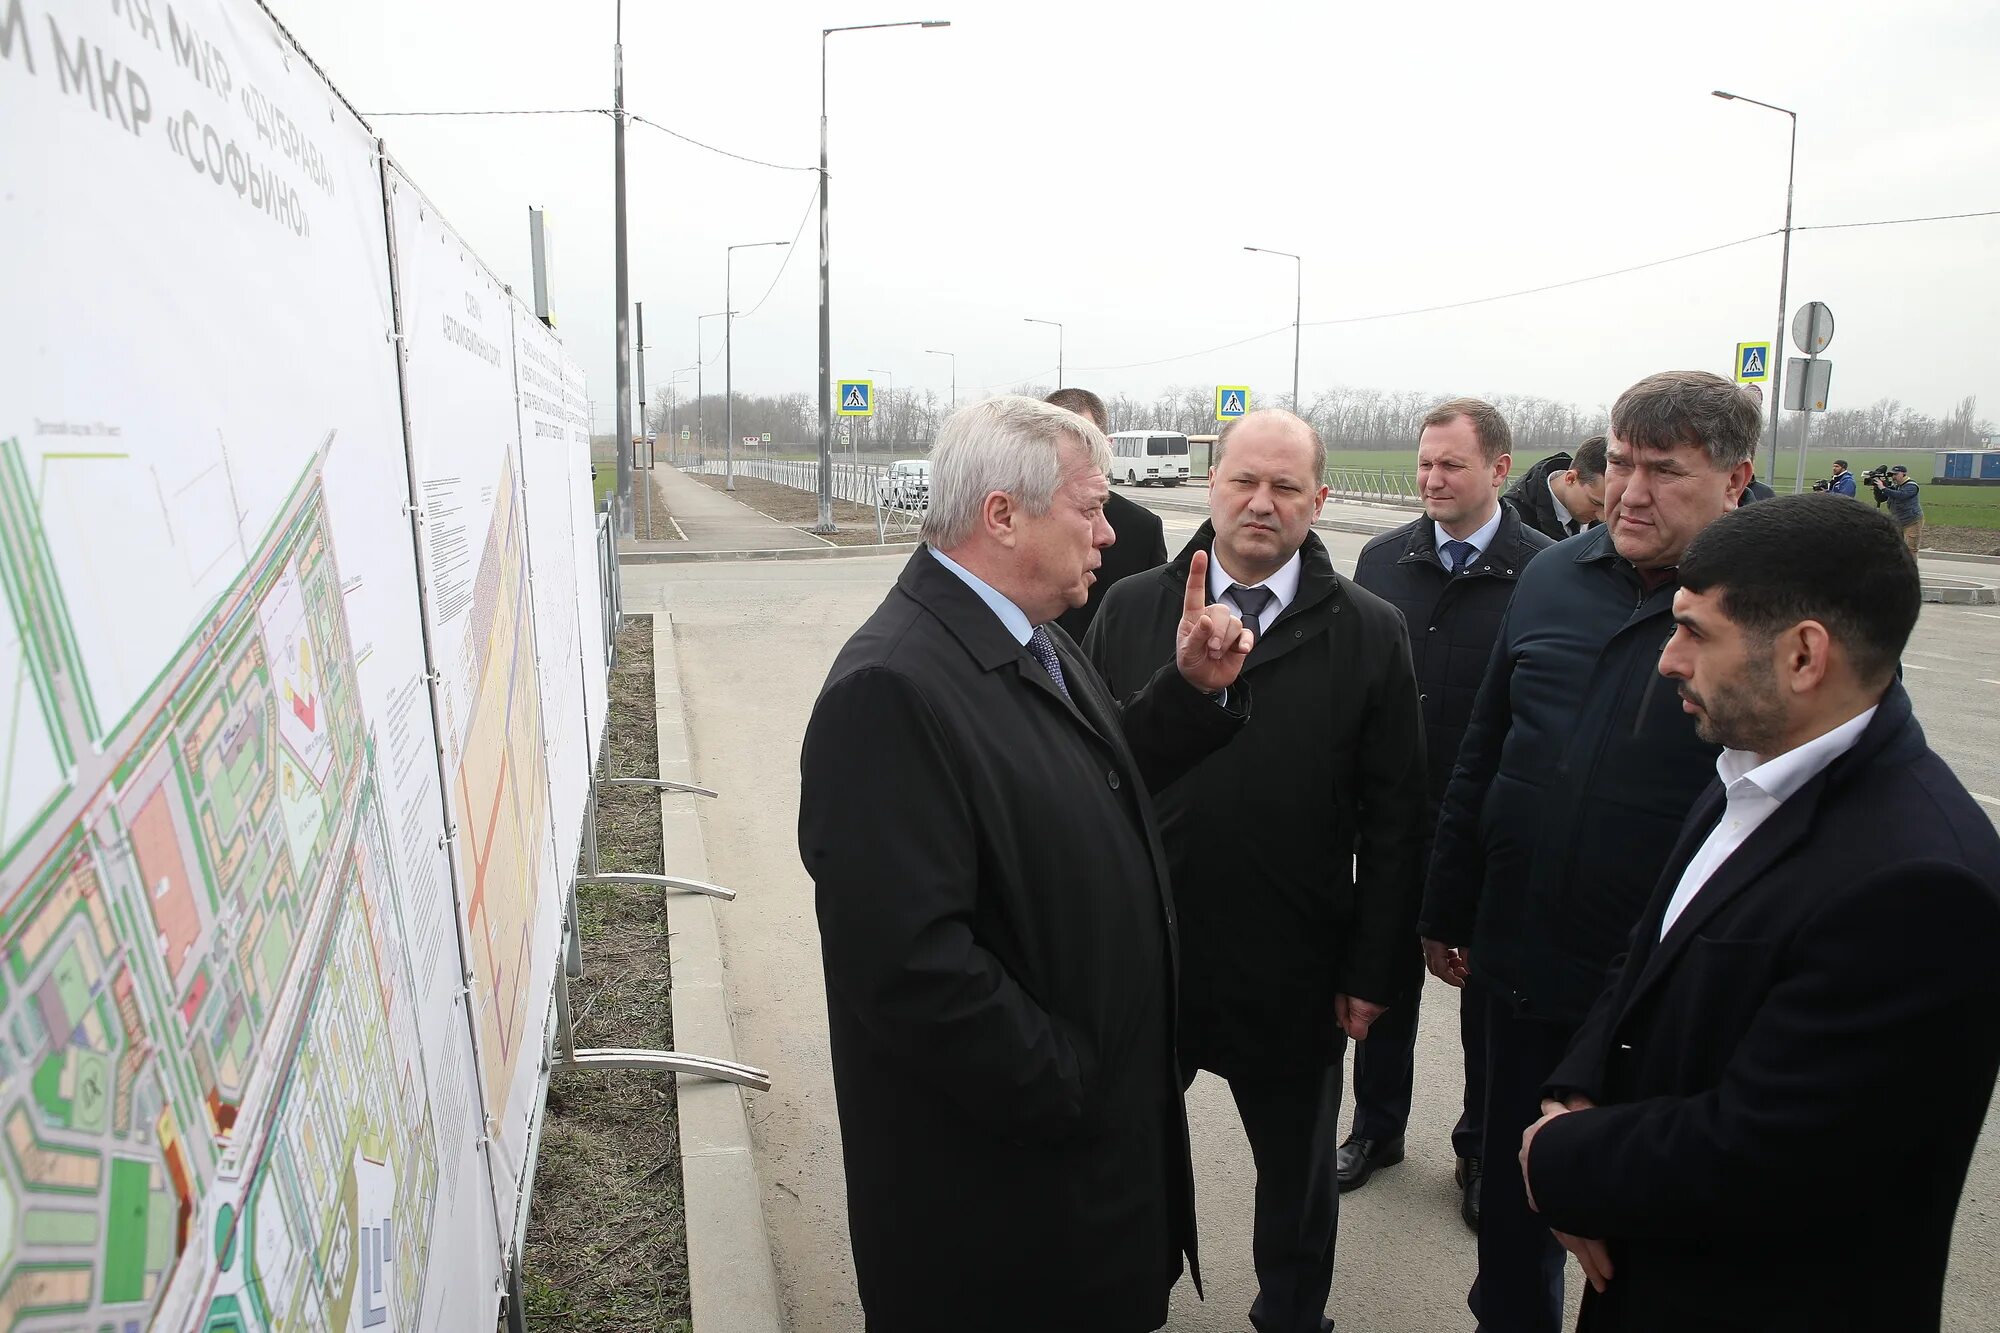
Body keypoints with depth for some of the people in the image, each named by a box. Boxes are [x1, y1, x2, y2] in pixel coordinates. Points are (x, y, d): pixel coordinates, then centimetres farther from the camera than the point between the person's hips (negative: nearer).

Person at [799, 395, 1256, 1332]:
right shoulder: (892, 689, -28)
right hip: (998, 1169, -9)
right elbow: (913, 964, -31)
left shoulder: (1029, 639, 3)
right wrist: (1070, 1089, -20)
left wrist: (1193, 689, 0)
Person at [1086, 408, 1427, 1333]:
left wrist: (1374, 970, -5)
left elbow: (1392, 820, -4)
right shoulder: (1130, 610, -3)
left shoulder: (1369, 634, -6)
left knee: (1297, 1171, 21)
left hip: (1295, 977, -1)